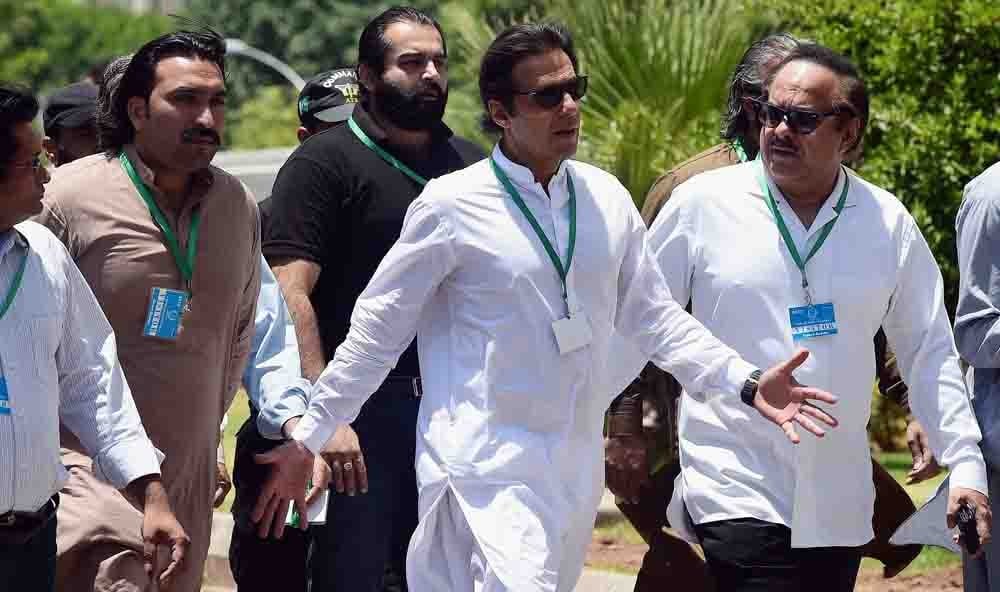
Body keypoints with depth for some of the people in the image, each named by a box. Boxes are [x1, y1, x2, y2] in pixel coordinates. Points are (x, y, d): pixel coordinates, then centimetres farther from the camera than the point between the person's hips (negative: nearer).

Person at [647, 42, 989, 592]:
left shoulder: (888, 223, 4)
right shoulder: (701, 204, -2)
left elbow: (929, 354, 10)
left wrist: (965, 465, 4)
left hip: (838, 505, 3)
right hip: (734, 487, -3)